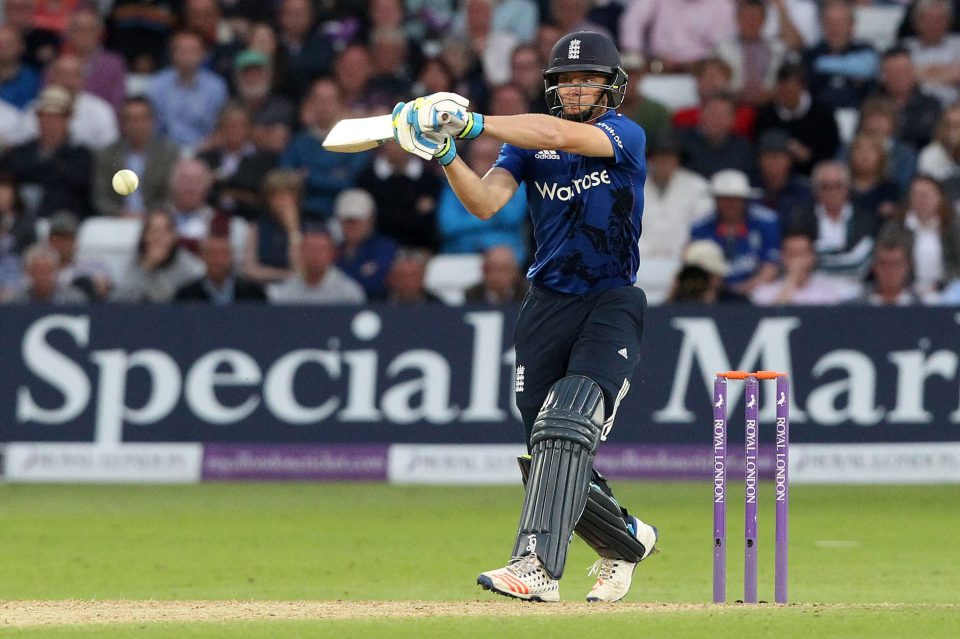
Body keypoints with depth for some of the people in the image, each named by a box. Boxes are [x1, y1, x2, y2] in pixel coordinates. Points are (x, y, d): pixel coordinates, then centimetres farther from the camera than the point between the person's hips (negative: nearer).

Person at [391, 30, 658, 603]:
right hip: (547, 306, 5)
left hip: (612, 303, -5)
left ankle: (538, 567, -35)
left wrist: (472, 122, -31)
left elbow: (556, 134, -24)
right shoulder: (527, 147, 8)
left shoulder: (626, 137, -6)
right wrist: (447, 154, -28)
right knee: (548, 456, 5)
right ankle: (626, 540, 32)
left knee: (566, 425, -25)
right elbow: (485, 201, -10)